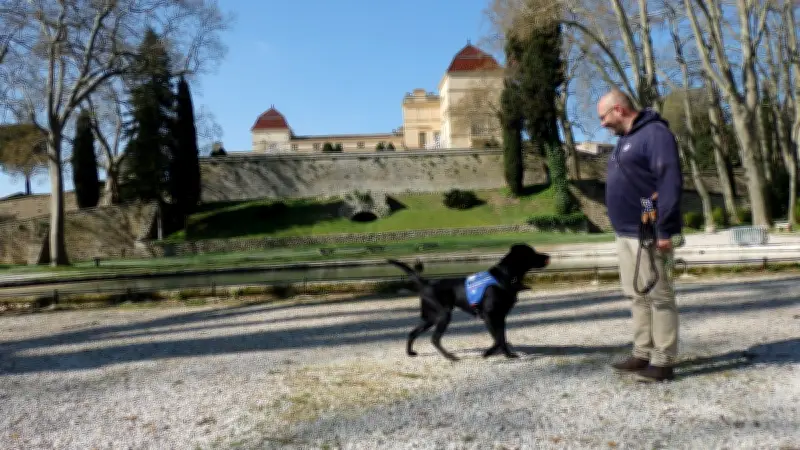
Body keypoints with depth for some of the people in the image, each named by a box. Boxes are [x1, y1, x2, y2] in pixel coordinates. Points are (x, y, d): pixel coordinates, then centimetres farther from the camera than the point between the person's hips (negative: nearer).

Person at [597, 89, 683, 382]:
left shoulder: (655, 133, -12)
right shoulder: (626, 139, 18)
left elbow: (671, 182, -20)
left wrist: (665, 230, -23)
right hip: (627, 233, 10)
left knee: (658, 296, -3)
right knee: (637, 296, 12)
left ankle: (663, 362, 4)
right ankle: (643, 354, 21)